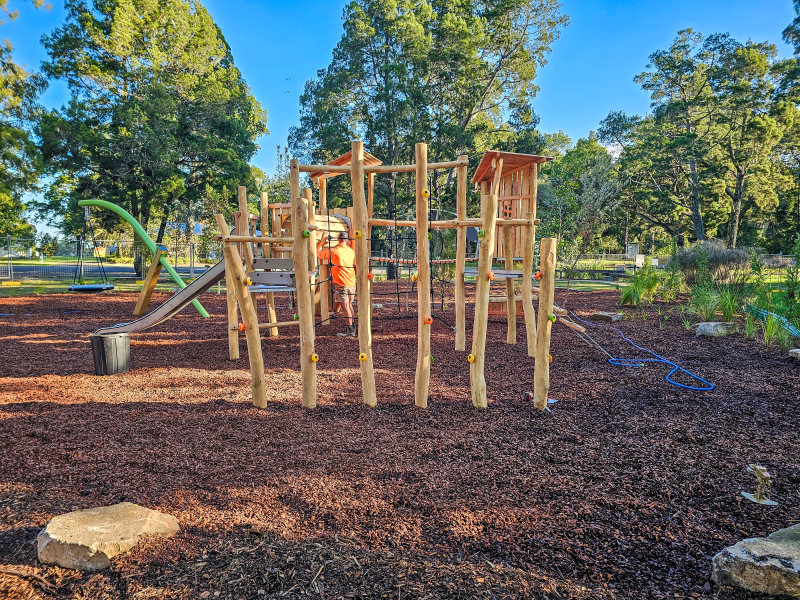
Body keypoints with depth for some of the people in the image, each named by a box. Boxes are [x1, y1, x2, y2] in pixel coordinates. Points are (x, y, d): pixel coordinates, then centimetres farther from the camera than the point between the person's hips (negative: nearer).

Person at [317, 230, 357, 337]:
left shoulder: (333, 251, -9)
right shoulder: (351, 251, 7)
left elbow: (319, 254, 2)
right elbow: (355, 266, 13)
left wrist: (322, 241, 13)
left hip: (341, 283, -6)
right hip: (352, 283, 6)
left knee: (345, 306, -3)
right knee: (349, 306, 14)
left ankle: (350, 330, -2)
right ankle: (353, 328, 18)